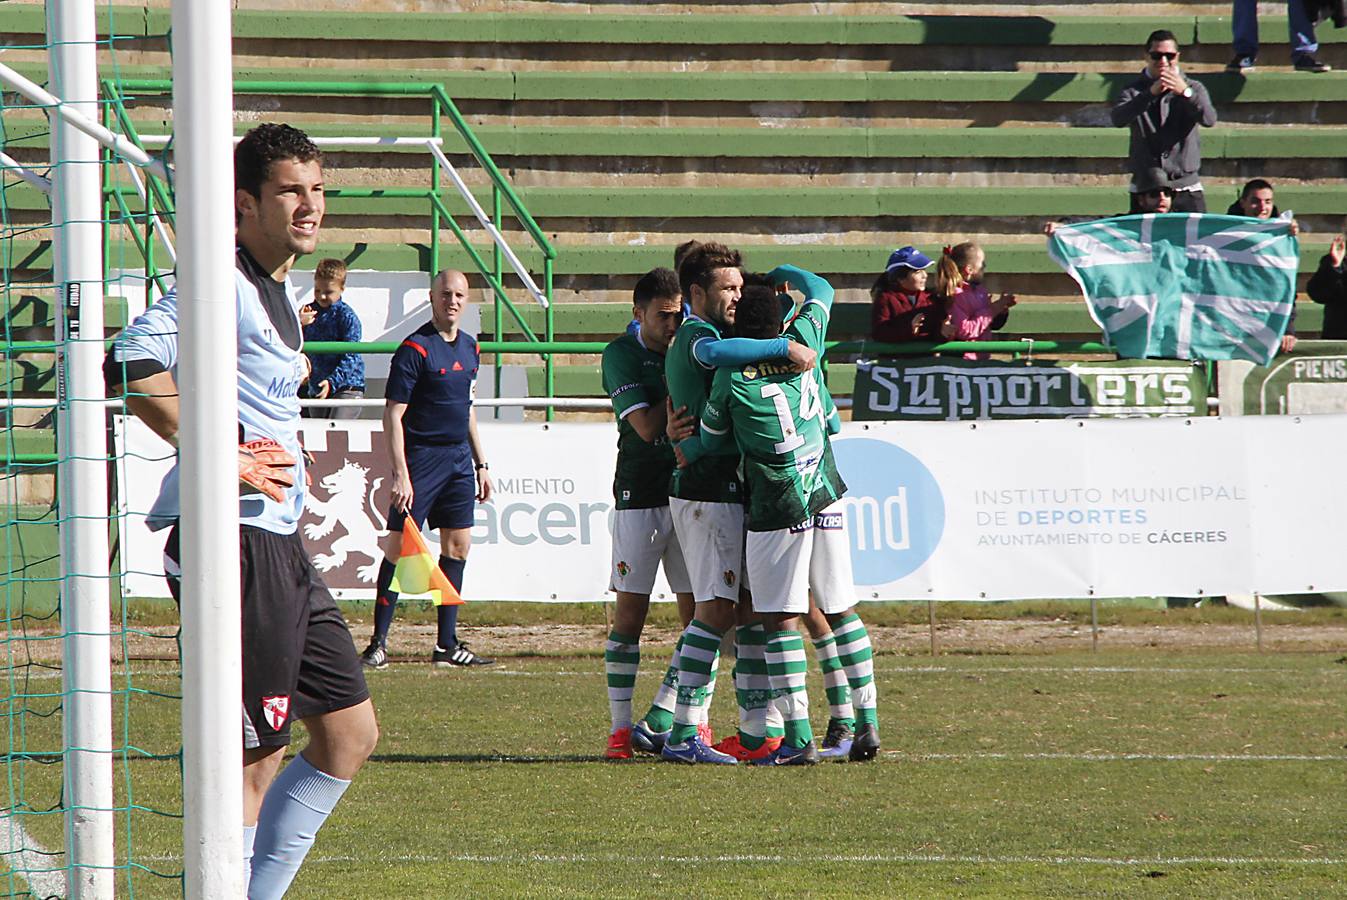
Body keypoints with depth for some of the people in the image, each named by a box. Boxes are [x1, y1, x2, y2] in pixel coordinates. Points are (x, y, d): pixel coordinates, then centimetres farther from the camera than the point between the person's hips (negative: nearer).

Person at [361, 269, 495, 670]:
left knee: (458, 546, 7)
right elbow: (393, 415, -14)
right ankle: (378, 643, -4)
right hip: (421, 458, -7)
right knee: (399, 546, -7)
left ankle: (447, 645, 13)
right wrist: (400, 474, -21)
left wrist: (480, 463, 21)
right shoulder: (415, 349, -11)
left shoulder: (469, 347, 12)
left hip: (459, 460, 7)